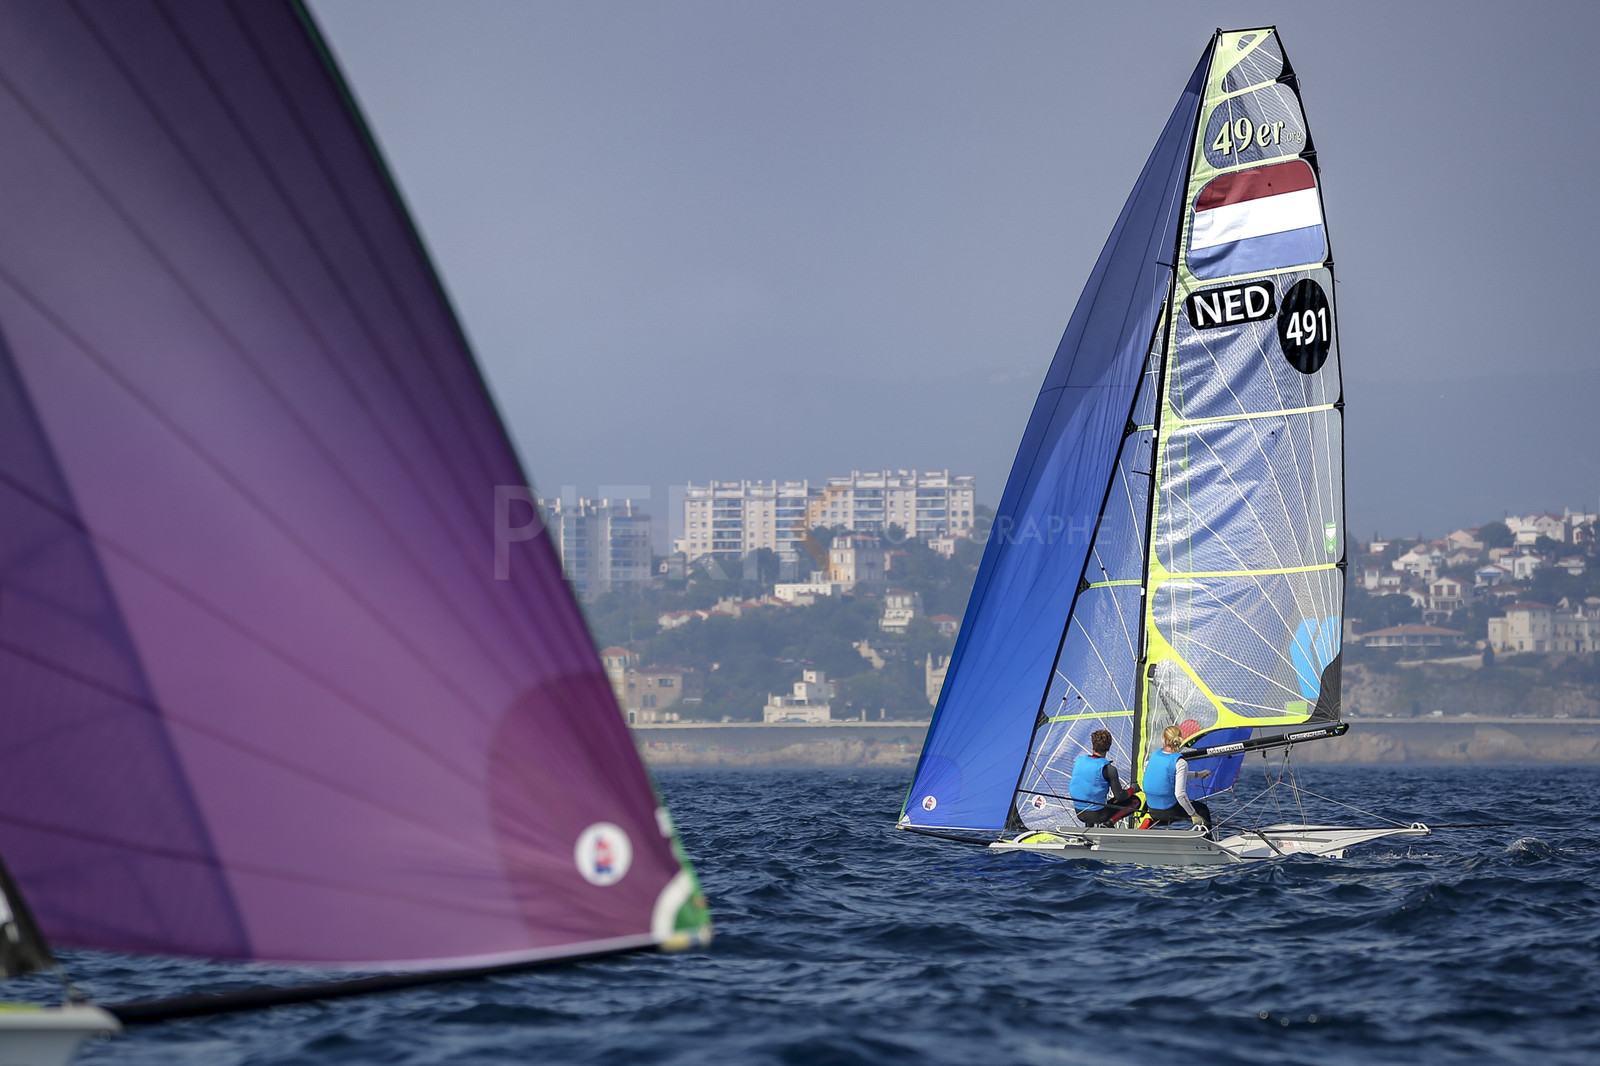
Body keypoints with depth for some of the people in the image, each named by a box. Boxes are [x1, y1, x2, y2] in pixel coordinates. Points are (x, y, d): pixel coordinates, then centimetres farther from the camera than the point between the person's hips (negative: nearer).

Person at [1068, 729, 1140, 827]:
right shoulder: (1108, 769, -19)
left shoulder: (1078, 761, -2)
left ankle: (1088, 823, 16)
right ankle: (1110, 822, -8)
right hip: (1097, 814, -6)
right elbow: (1120, 796, -16)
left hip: (1079, 814, 6)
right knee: (1135, 801, 9)